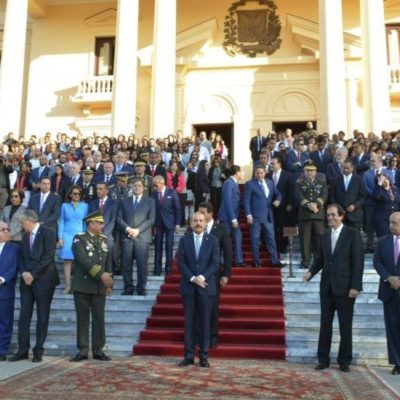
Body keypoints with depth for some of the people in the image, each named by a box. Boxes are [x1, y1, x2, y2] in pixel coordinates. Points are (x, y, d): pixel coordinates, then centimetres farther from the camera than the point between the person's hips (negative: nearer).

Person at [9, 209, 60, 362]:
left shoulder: (48, 232, -6)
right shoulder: (25, 236, 17)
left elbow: (48, 256, -14)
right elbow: (22, 258, 14)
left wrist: (33, 274, -14)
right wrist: (24, 273, -5)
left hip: (43, 279, -6)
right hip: (27, 280, 6)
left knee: (42, 316, 1)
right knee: (24, 316, 3)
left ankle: (38, 351, 8)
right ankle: (23, 350, 10)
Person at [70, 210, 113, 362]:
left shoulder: (104, 240, 12)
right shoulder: (79, 239, -5)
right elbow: (83, 260, -17)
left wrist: (108, 281, 6)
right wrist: (100, 274, -21)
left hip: (100, 287, 4)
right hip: (82, 286, -4)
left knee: (99, 319, 5)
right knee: (82, 319, 4)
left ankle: (98, 350, 13)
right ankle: (82, 351, 12)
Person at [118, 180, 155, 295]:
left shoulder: (150, 201, 11)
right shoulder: (124, 201, 18)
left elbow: (151, 219, 1)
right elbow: (119, 218, 10)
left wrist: (138, 230, -10)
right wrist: (127, 228, -8)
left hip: (142, 237, -2)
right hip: (126, 237, 2)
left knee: (142, 264, -4)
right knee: (126, 264, 0)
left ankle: (141, 288, 4)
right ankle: (128, 288, 6)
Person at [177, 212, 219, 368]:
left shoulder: (212, 240, 4)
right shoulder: (184, 240, 7)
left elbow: (215, 263, -3)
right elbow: (181, 262, -1)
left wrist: (202, 277, -15)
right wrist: (192, 278, -13)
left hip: (206, 286, -1)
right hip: (188, 286, 1)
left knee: (205, 322, 3)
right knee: (189, 322, 4)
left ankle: (204, 356, 10)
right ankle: (189, 356, 10)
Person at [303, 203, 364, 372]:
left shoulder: (353, 234, -4)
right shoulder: (324, 236, 12)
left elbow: (358, 261, -8)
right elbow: (320, 259, 13)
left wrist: (355, 286, -14)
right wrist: (311, 272, -7)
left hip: (345, 288, -4)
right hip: (327, 288, 4)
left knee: (345, 326, 5)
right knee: (325, 324, 8)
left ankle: (344, 361, 17)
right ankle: (323, 359, 16)